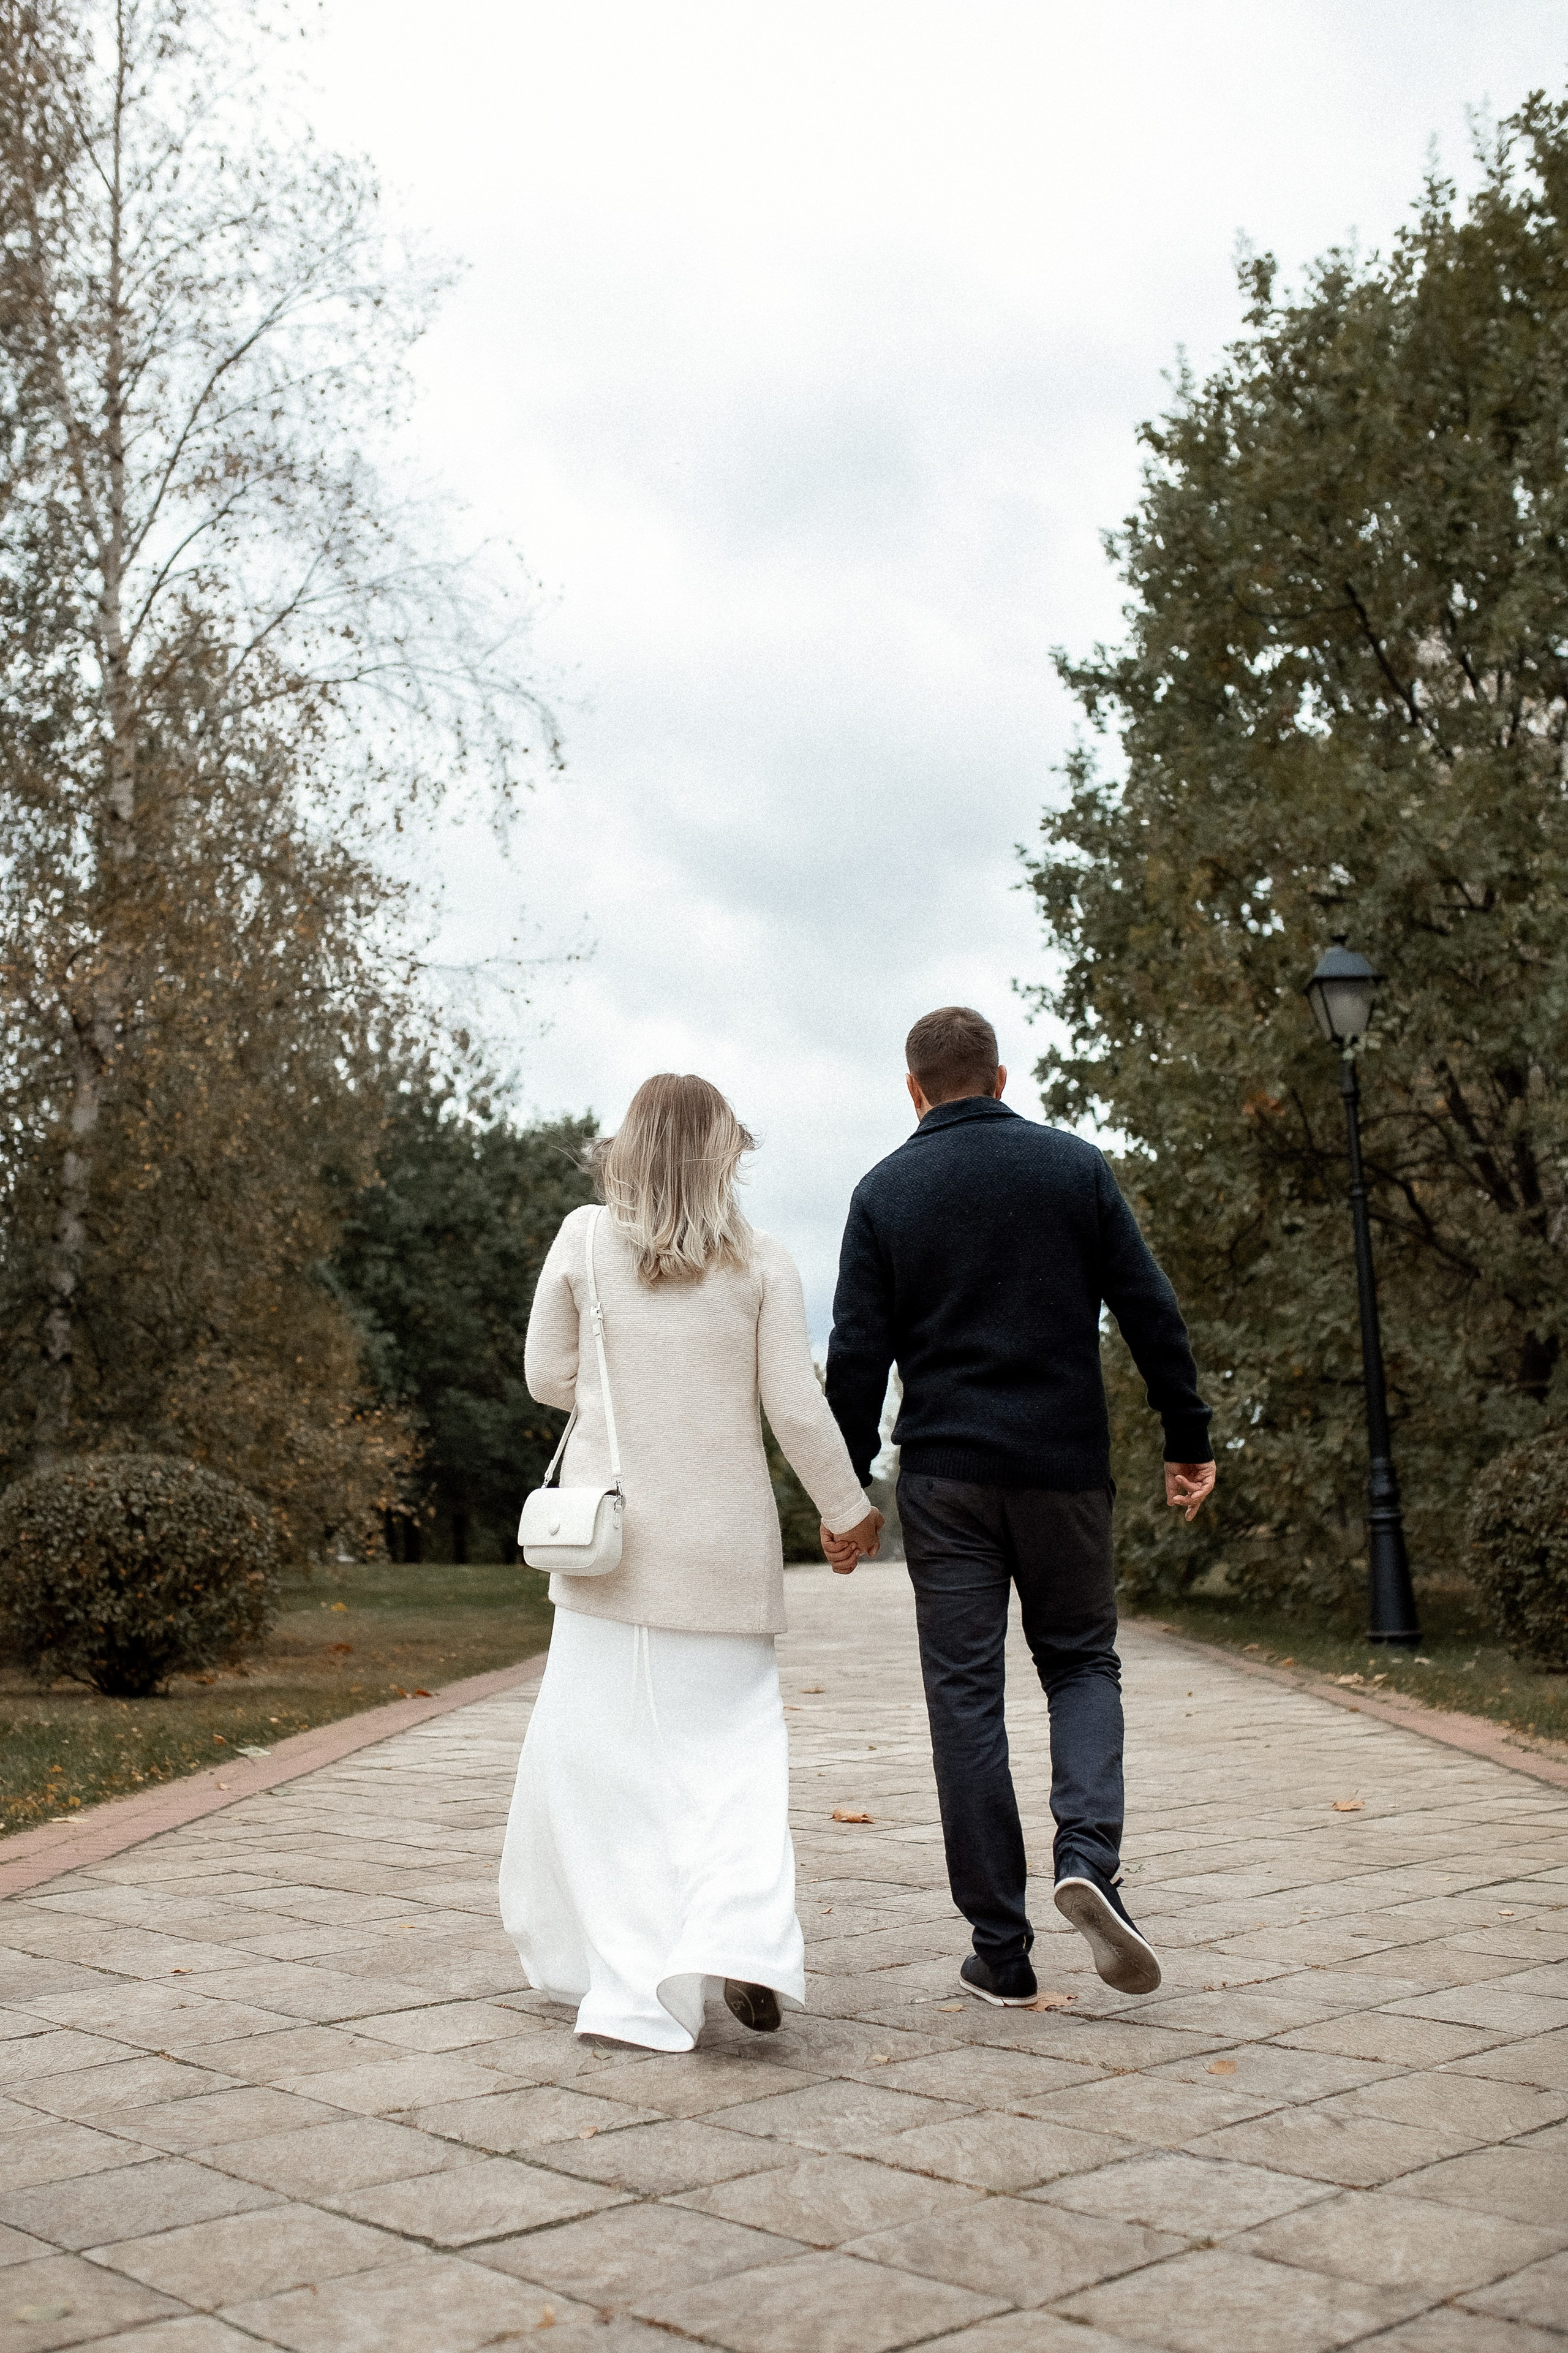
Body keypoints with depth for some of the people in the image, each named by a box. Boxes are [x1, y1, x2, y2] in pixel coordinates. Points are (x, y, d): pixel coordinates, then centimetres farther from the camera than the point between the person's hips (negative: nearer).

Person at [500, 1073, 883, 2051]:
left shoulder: (585, 1240, -2)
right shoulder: (762, 1265, -3)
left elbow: (548, 1375, 5)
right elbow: (798, 1411, -3)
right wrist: (848, 1507, 11)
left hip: (614, 1531, 0)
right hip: (726, 1543, 0)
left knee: (603, 1752, 9)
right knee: (734, 1745, 9)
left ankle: (637, 1988, 13)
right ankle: (744, 1936, -11)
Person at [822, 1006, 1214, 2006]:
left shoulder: (885, 1191, 2)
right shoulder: (1074, 1164, 3)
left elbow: (858, 1353, -1)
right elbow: (1151, 1310, -1)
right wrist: (1190, 1437, 5)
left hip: (945, 1475, 0)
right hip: (1065, 1466, 0)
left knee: (966, 1694, 5)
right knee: (1082, 1661, 16)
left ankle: (1002, 1950, 7)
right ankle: (1089, 1853, -9)